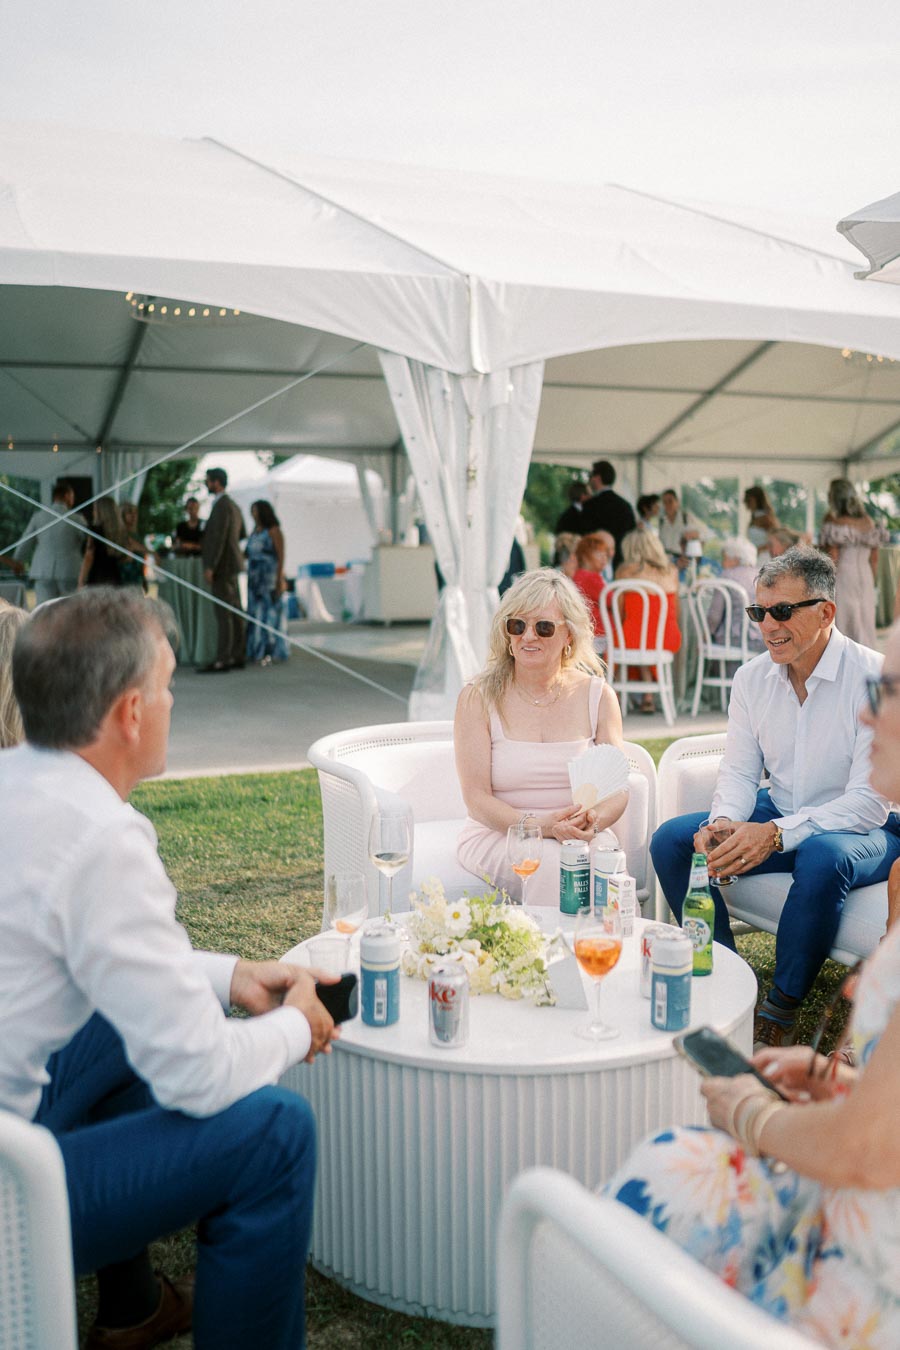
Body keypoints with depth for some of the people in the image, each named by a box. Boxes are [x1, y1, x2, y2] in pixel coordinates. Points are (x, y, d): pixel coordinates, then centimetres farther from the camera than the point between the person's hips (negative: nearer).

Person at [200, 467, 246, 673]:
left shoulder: (221, 506, -13)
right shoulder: (233, 505, 17)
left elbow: (219, 537, -20)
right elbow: (242, 534, 26)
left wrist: (210, 567, -21)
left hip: (222, 565, -10)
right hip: (232, 565, 10)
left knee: (224, 614, -11)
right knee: (235, 613, 9)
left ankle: (222, 660, -12)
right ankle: (237, 657, 12)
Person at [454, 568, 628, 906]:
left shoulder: (598, 696, 7)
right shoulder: (478, 699, -1)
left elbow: (618, 789, 3)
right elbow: (477, 799, -7)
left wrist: (592, 821, -20)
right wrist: (537, 826, -24)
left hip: (582, 837, 2)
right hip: (497, 835, -2)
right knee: (549, 859, -33)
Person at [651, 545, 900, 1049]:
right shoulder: (753, 678, 0)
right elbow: (739, 774, 4)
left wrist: (775, 834, -32)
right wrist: (723, 825, -19)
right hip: (779, 818, 6)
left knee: (823, 857, -39)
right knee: (671, 839, -13)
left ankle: (783, 1010, -18)